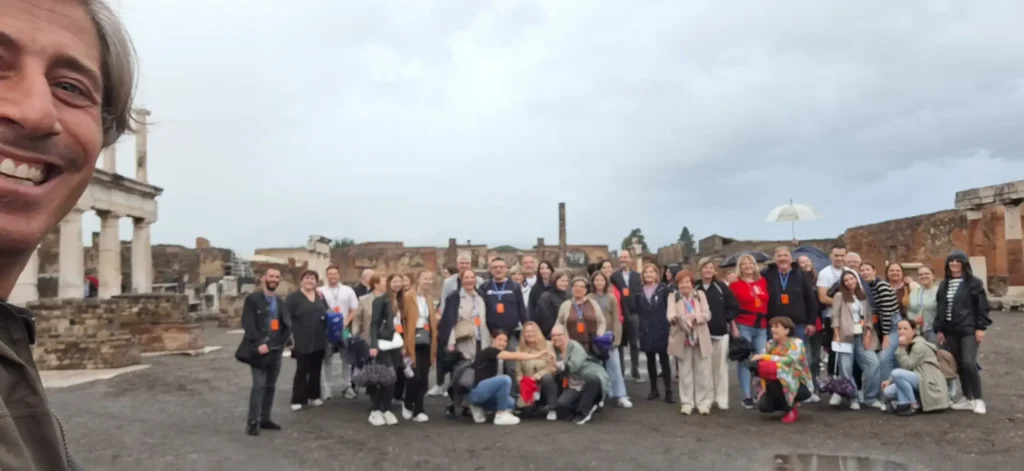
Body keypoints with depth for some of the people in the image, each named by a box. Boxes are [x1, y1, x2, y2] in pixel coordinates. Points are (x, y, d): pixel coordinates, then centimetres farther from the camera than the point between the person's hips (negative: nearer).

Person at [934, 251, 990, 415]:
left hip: (969, 329, -5)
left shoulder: (974, 282, -2)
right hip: (950, 331, 5)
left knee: (969, 363, -14)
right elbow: (940, 308, 13)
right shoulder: (944, 285, 13)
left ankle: (978, 399, -1)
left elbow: (982, 307, -5)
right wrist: (938, 329, 8)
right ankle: (967, 398, 16)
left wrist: (980, 328, -11)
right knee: (959, 365, 7)